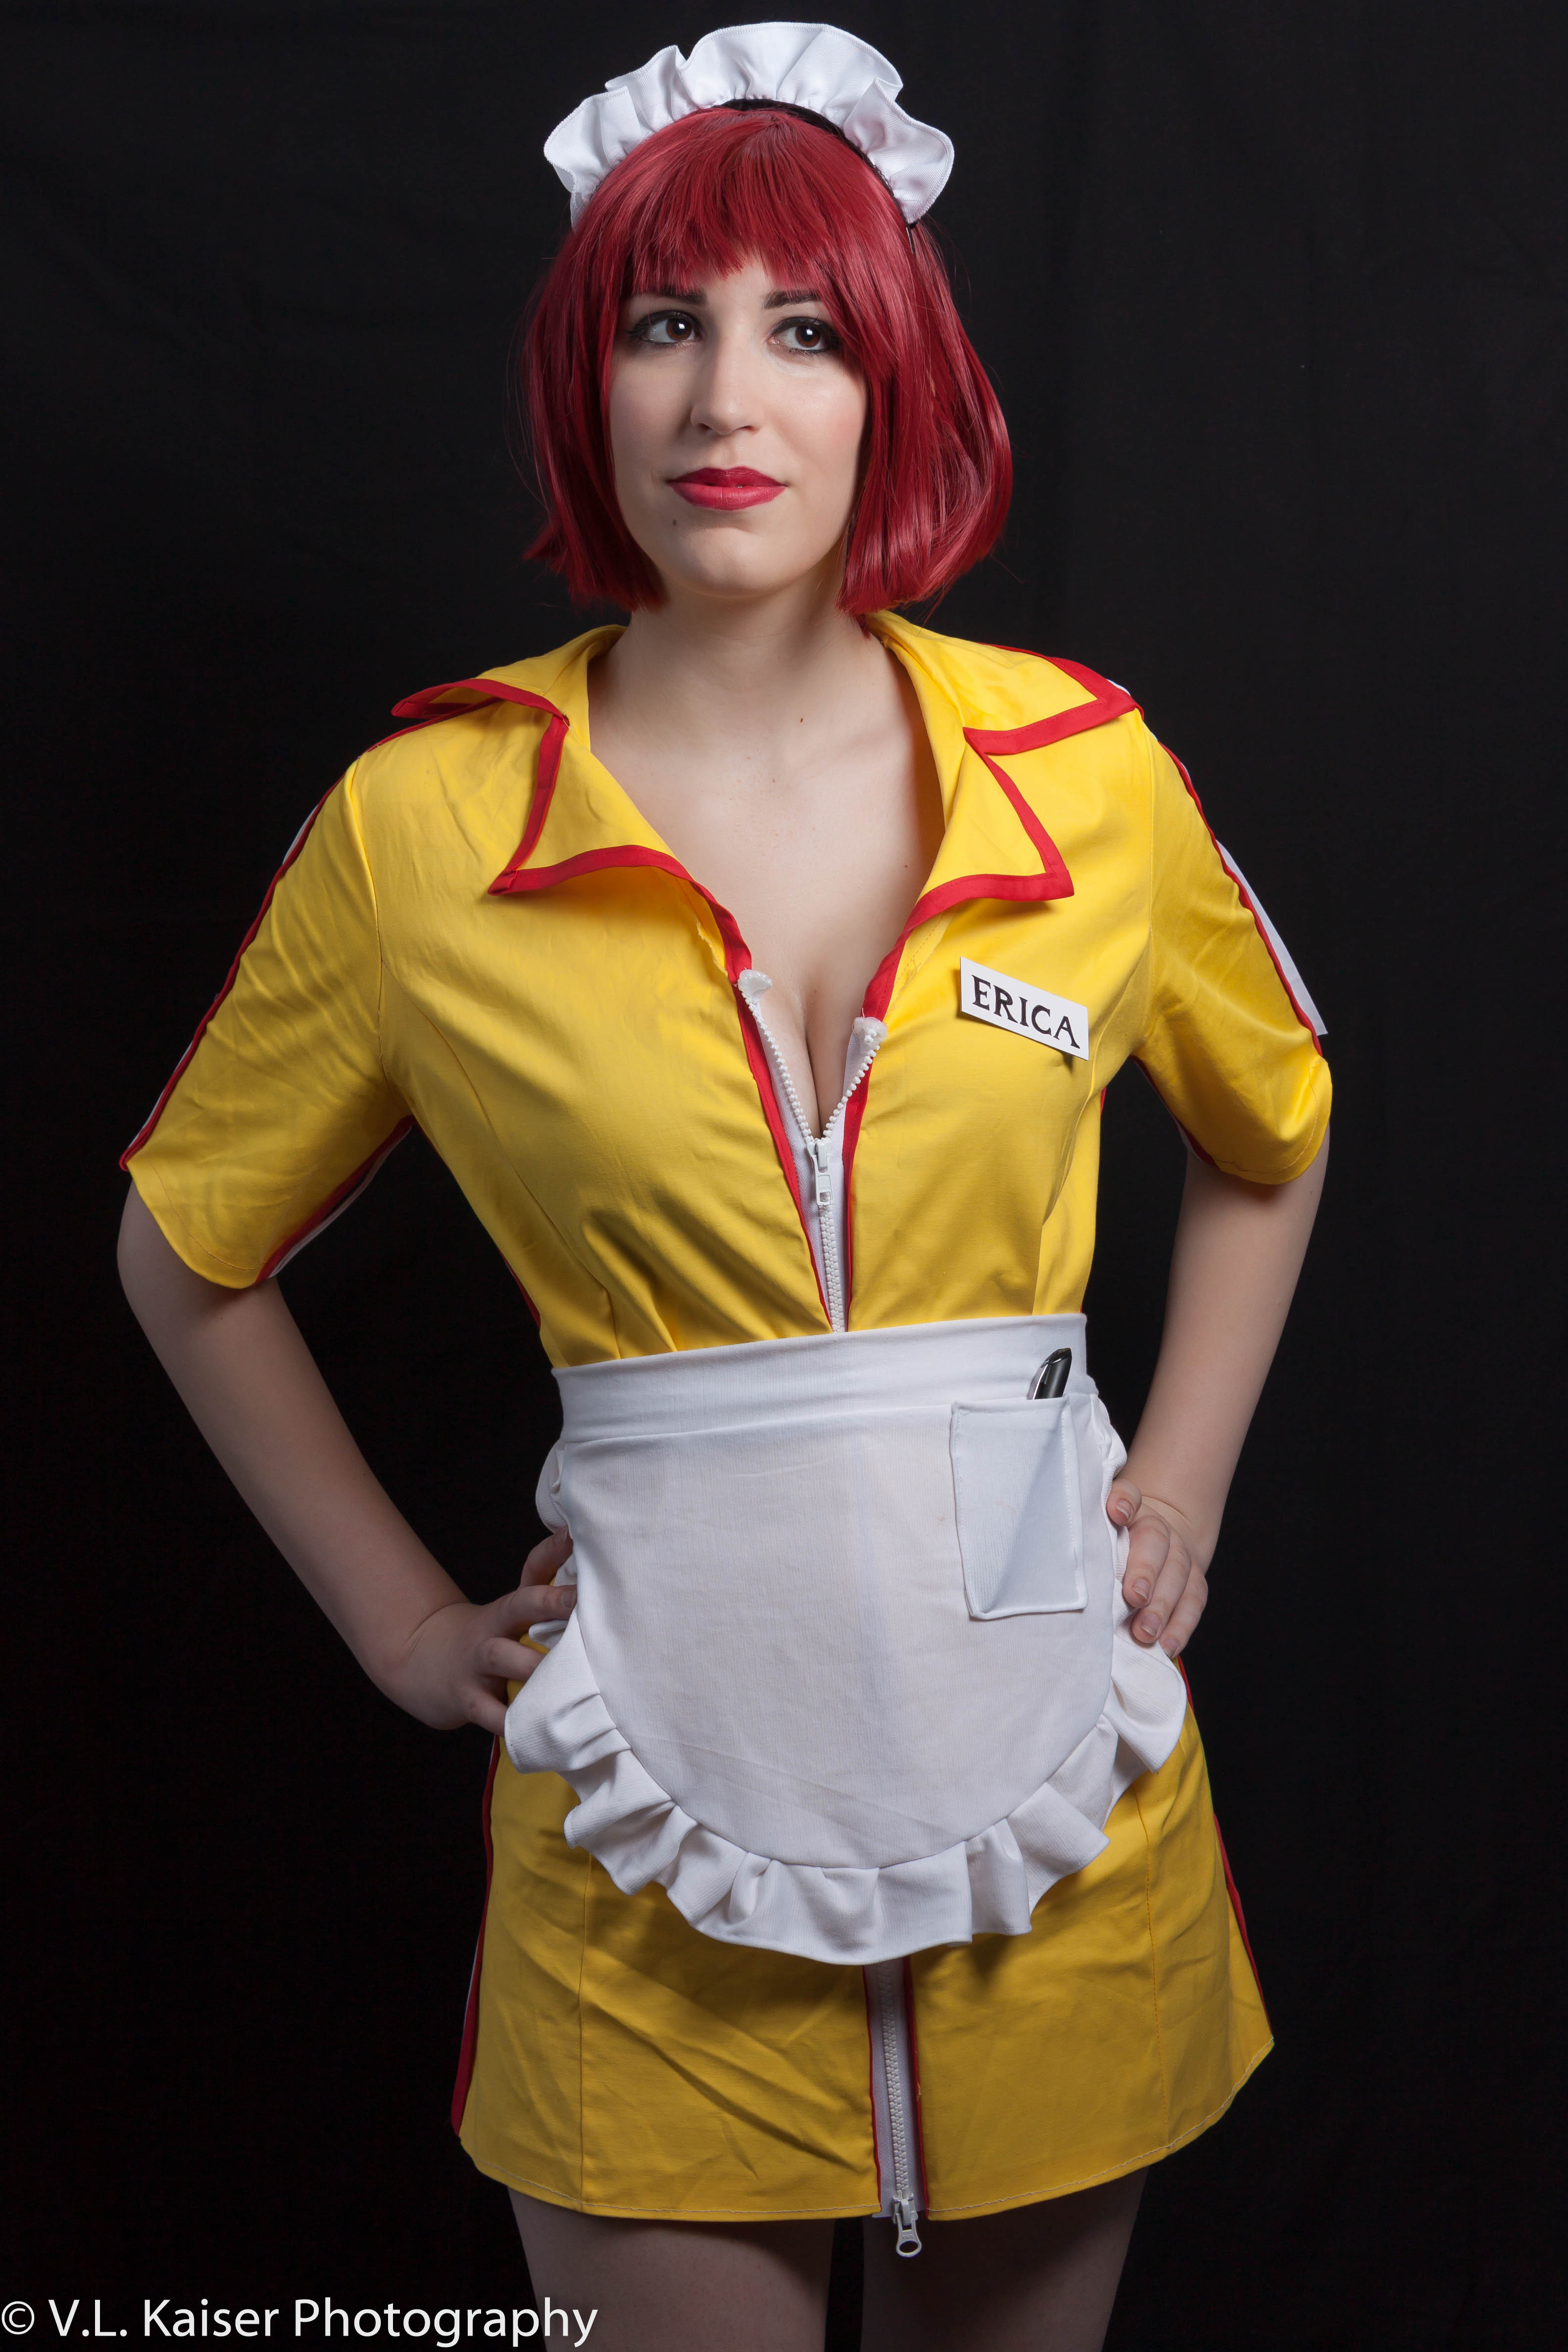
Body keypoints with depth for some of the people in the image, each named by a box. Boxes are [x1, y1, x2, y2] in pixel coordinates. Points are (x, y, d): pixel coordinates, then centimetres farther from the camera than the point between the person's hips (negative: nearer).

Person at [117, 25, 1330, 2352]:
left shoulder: (1084, 769, -3)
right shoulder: (425, 825, -7)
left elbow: (1273, 1132, 16)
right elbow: (191, 1252, 7)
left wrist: (1184, 1489, 7)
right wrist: (407, 1621, 4)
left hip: (1050, 1739, 2)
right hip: (656, 1802, -1)